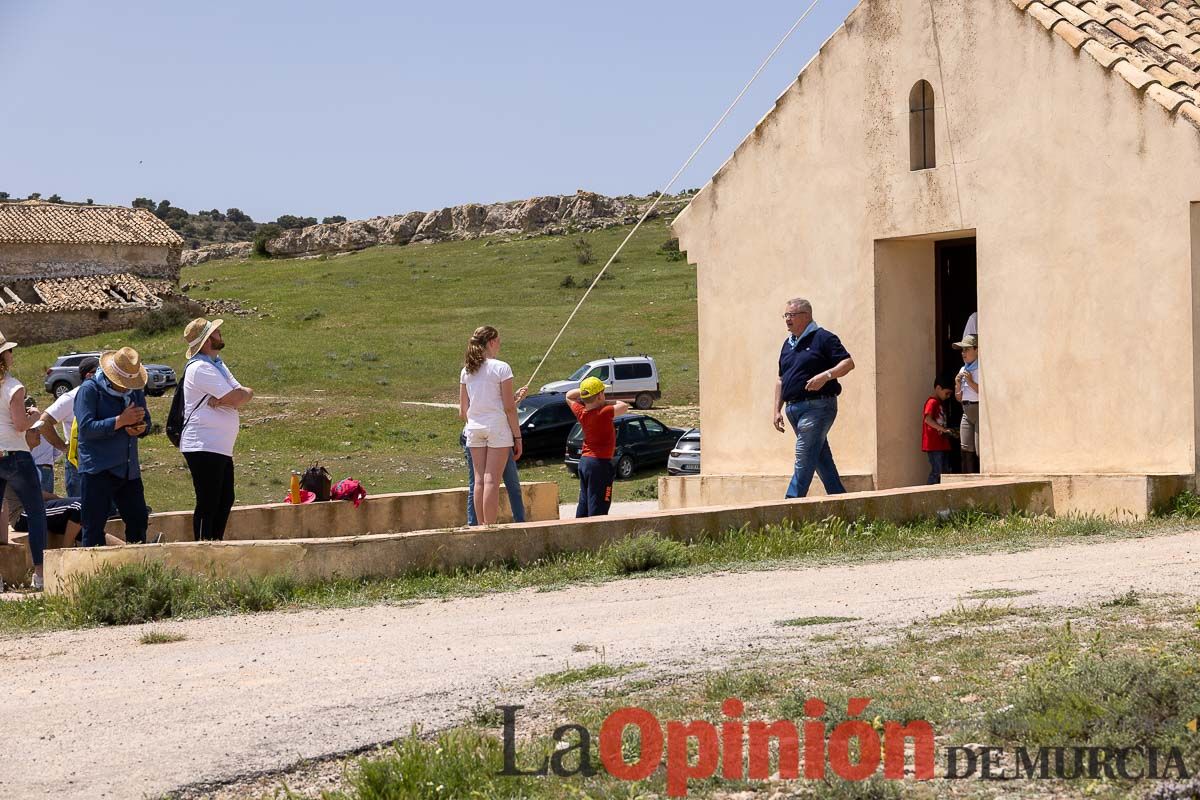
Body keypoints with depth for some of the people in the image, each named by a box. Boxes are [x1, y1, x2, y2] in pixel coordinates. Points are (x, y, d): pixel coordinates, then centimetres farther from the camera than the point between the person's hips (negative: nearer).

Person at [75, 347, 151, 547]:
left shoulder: (135, 391, 12)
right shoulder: (90, 389, -8)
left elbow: (146, 421, 19)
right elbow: (86, 427, -18)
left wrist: (140, 427, -6)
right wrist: (121, 421, -21)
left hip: (129, 469, 6)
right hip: (97, 470, -6)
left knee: (138, 519, 9)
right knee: (94, 525, -5)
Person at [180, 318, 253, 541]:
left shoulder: (217, 364, 18)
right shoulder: (200, 368, -15)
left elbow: (246, 394, 8)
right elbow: (238, 398, -22)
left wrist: (223, 399, -12)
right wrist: (244, 393, 1)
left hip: (221, 448, 10)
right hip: (203, 447, -10)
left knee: (225, 499, 15)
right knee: (207, 504, -7)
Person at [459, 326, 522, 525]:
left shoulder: (466, 371, 8)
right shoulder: (501, 368, -7)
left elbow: (463, 411, 10)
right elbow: (509, 407, -9)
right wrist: (517, 436, -4)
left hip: (474, 428, 5)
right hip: (497, 427, -5)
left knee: (479, 480, 8)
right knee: (492, 480, -6)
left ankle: (481, 526, 9)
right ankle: (490, 528, -8)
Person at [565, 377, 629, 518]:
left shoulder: (581, 412, 1)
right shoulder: (603, 413, -19)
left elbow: (569, 396, 19)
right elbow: (624, 406, -11)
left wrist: (584, 391, 5)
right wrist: (605, 403, -1)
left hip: (584, 460, 8)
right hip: (600, 463, -8)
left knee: (583, 504, 14)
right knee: (598, 508, -7)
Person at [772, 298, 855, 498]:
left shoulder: (822, 338, -5)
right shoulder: (788, 344, 19)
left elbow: (848, 363, -11)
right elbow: (781, 380, 23)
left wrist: (826, 375, -25)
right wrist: (777, 410, 16)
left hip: (817, 407, -8)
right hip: (793, 409, 8)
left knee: (804, 461, -12)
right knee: (822, 461, 11)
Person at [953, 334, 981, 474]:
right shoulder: (963, 370, 16)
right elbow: (959, 398, 20)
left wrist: (971, 382, -15)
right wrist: (957, 384, 3)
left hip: (980, 411, -7)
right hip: (967, 414, 7)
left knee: (981, 451, -11)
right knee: (966, 451, 0)